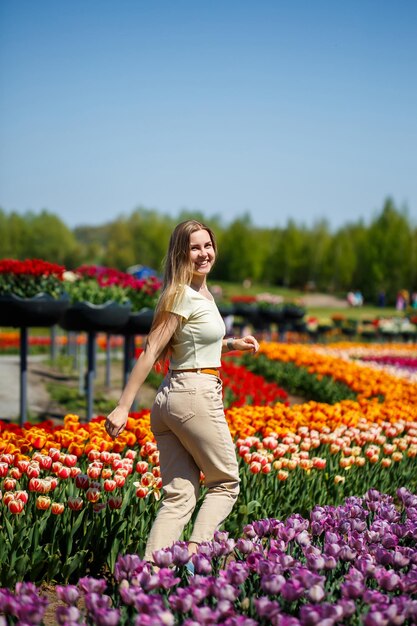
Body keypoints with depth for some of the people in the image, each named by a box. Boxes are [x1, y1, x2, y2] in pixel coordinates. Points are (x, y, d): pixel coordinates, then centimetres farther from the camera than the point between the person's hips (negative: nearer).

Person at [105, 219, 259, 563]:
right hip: (196, 395, -8)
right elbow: (151, 351, -15)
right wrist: (123, 407, -18)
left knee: (178, 496, 5)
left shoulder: (203, 294, 17)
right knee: (226, 482, 6)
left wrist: (232, 345, 16)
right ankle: (195, 551, -2)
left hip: (168, 397, 8)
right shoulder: (184, 296, -11)